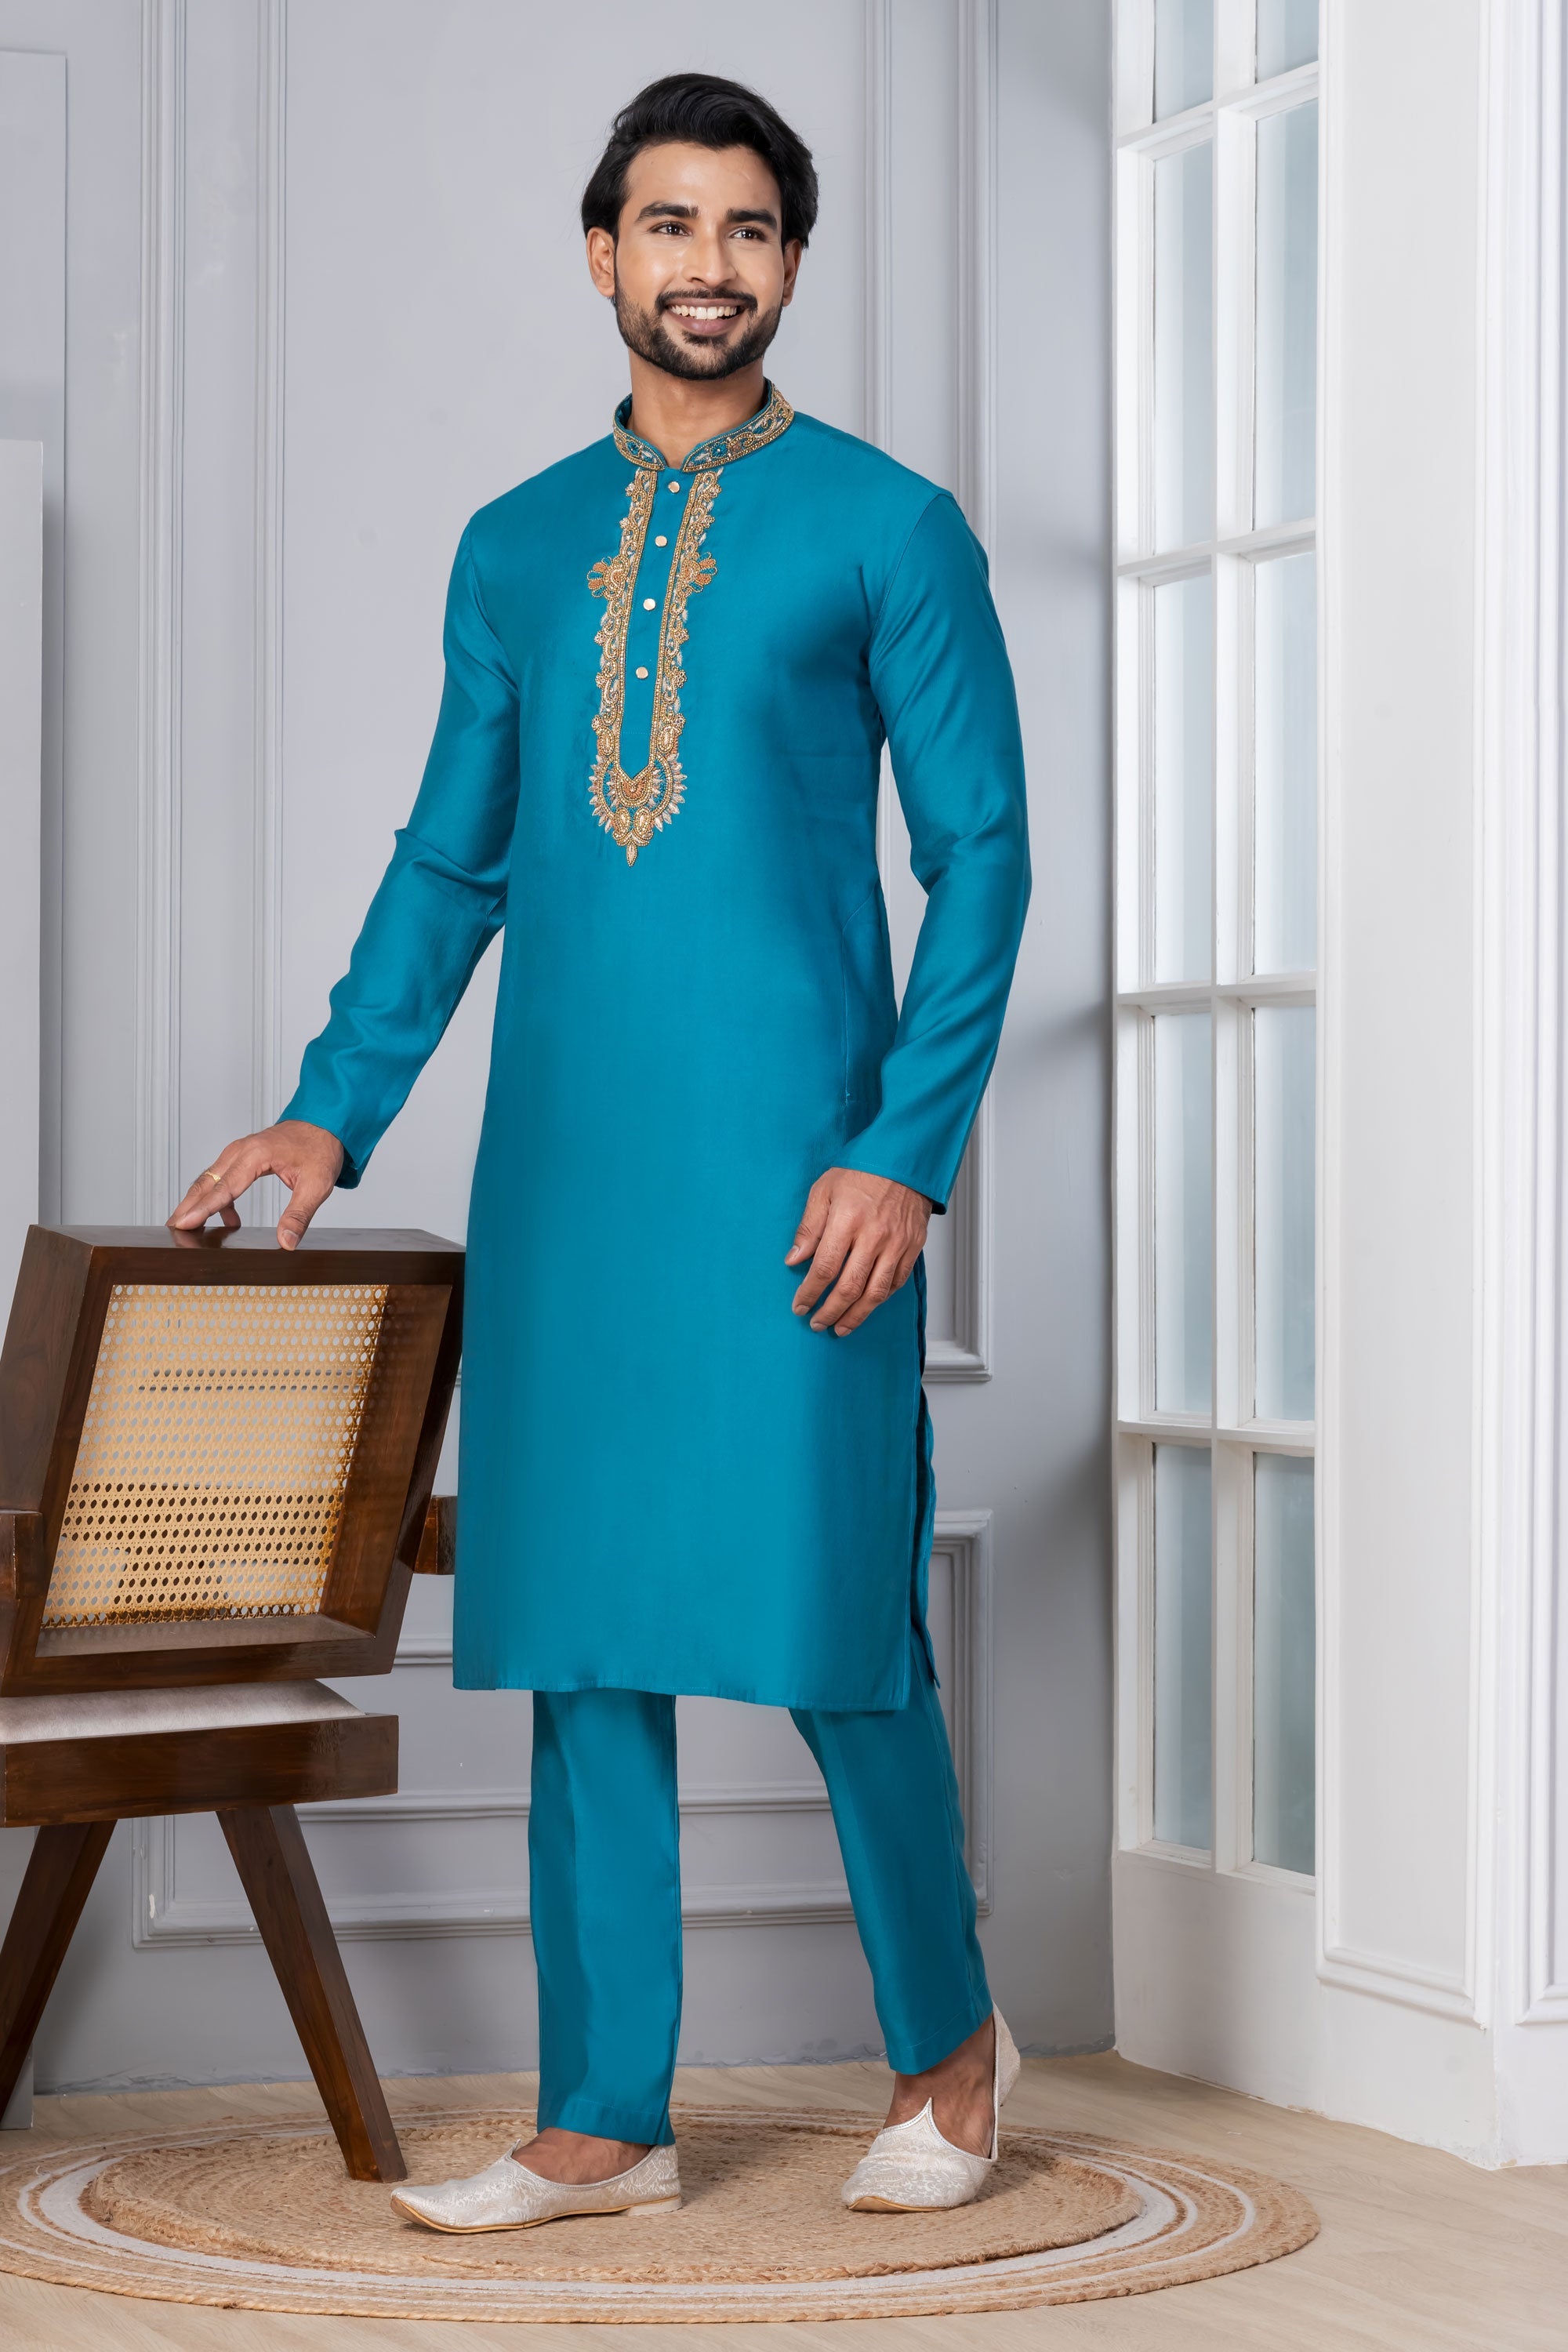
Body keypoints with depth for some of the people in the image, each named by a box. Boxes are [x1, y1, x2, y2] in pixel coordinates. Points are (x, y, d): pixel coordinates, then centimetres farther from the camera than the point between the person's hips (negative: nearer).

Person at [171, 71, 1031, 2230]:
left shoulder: (888, 530, 2)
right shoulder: (516, 549, 15)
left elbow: (981, 853, 0)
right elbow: (450, 865, 19)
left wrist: (907, 1149, -9)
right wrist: (337, 1109, 10)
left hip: (791, 1165, -4)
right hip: (561, 1163, 4)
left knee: (823, 1622, -3)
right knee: (580, 1641, 4)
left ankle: (950, 2045, 19)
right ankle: (604, 2121, 12)